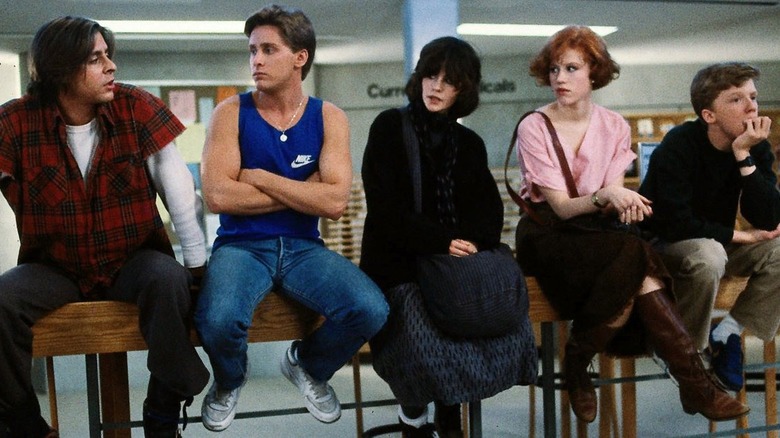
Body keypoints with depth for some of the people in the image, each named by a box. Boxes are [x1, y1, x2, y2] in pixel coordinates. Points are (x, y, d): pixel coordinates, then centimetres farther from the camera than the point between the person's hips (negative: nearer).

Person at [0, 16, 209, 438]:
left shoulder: (136, 107, -8)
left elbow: (177, 186, -10)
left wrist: (197, 262, -14)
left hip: (134, 258, -1)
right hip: (54, 267, 1)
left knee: (168, 280, -32)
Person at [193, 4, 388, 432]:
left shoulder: (329, 118, 2)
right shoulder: (230, 113, -2)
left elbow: (334, 201, -11)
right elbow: (217, 196, -14)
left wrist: (258, 177, -12)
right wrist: (303, 191, -11)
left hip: (303, 248, 2)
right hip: (241, 246, -2)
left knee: (371, 310, -23)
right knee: (217, 321, -32)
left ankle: (308, 366, 13)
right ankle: (230, 380, 9)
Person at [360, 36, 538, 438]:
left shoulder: (469, 144, 15)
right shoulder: (390, 127, 1)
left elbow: (489, 208, 7)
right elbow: (385, 206, -9)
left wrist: (471, 243, -15)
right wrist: (442, 242, -18)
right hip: (398, 267, -4)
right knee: (425, 341, -30)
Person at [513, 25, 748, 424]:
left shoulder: (614, 127, 6)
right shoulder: (534, 128, -7)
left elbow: (613, 198, -1)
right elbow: (561, 206, -13)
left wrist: (626, 203, -25)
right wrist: (604, 196, -32)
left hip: (598, 229, 4)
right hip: (548, 233, -4)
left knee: (634, 272, -31)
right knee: (633, 255, -30)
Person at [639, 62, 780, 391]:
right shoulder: (679, 145, -23)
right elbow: (674, 223, -30)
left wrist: (744, 156, -25)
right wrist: (736, 235, -19)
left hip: (715, 242, 6)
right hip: (661, 245, -6)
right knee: (707, 254, -37)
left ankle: (727, 335, -6)